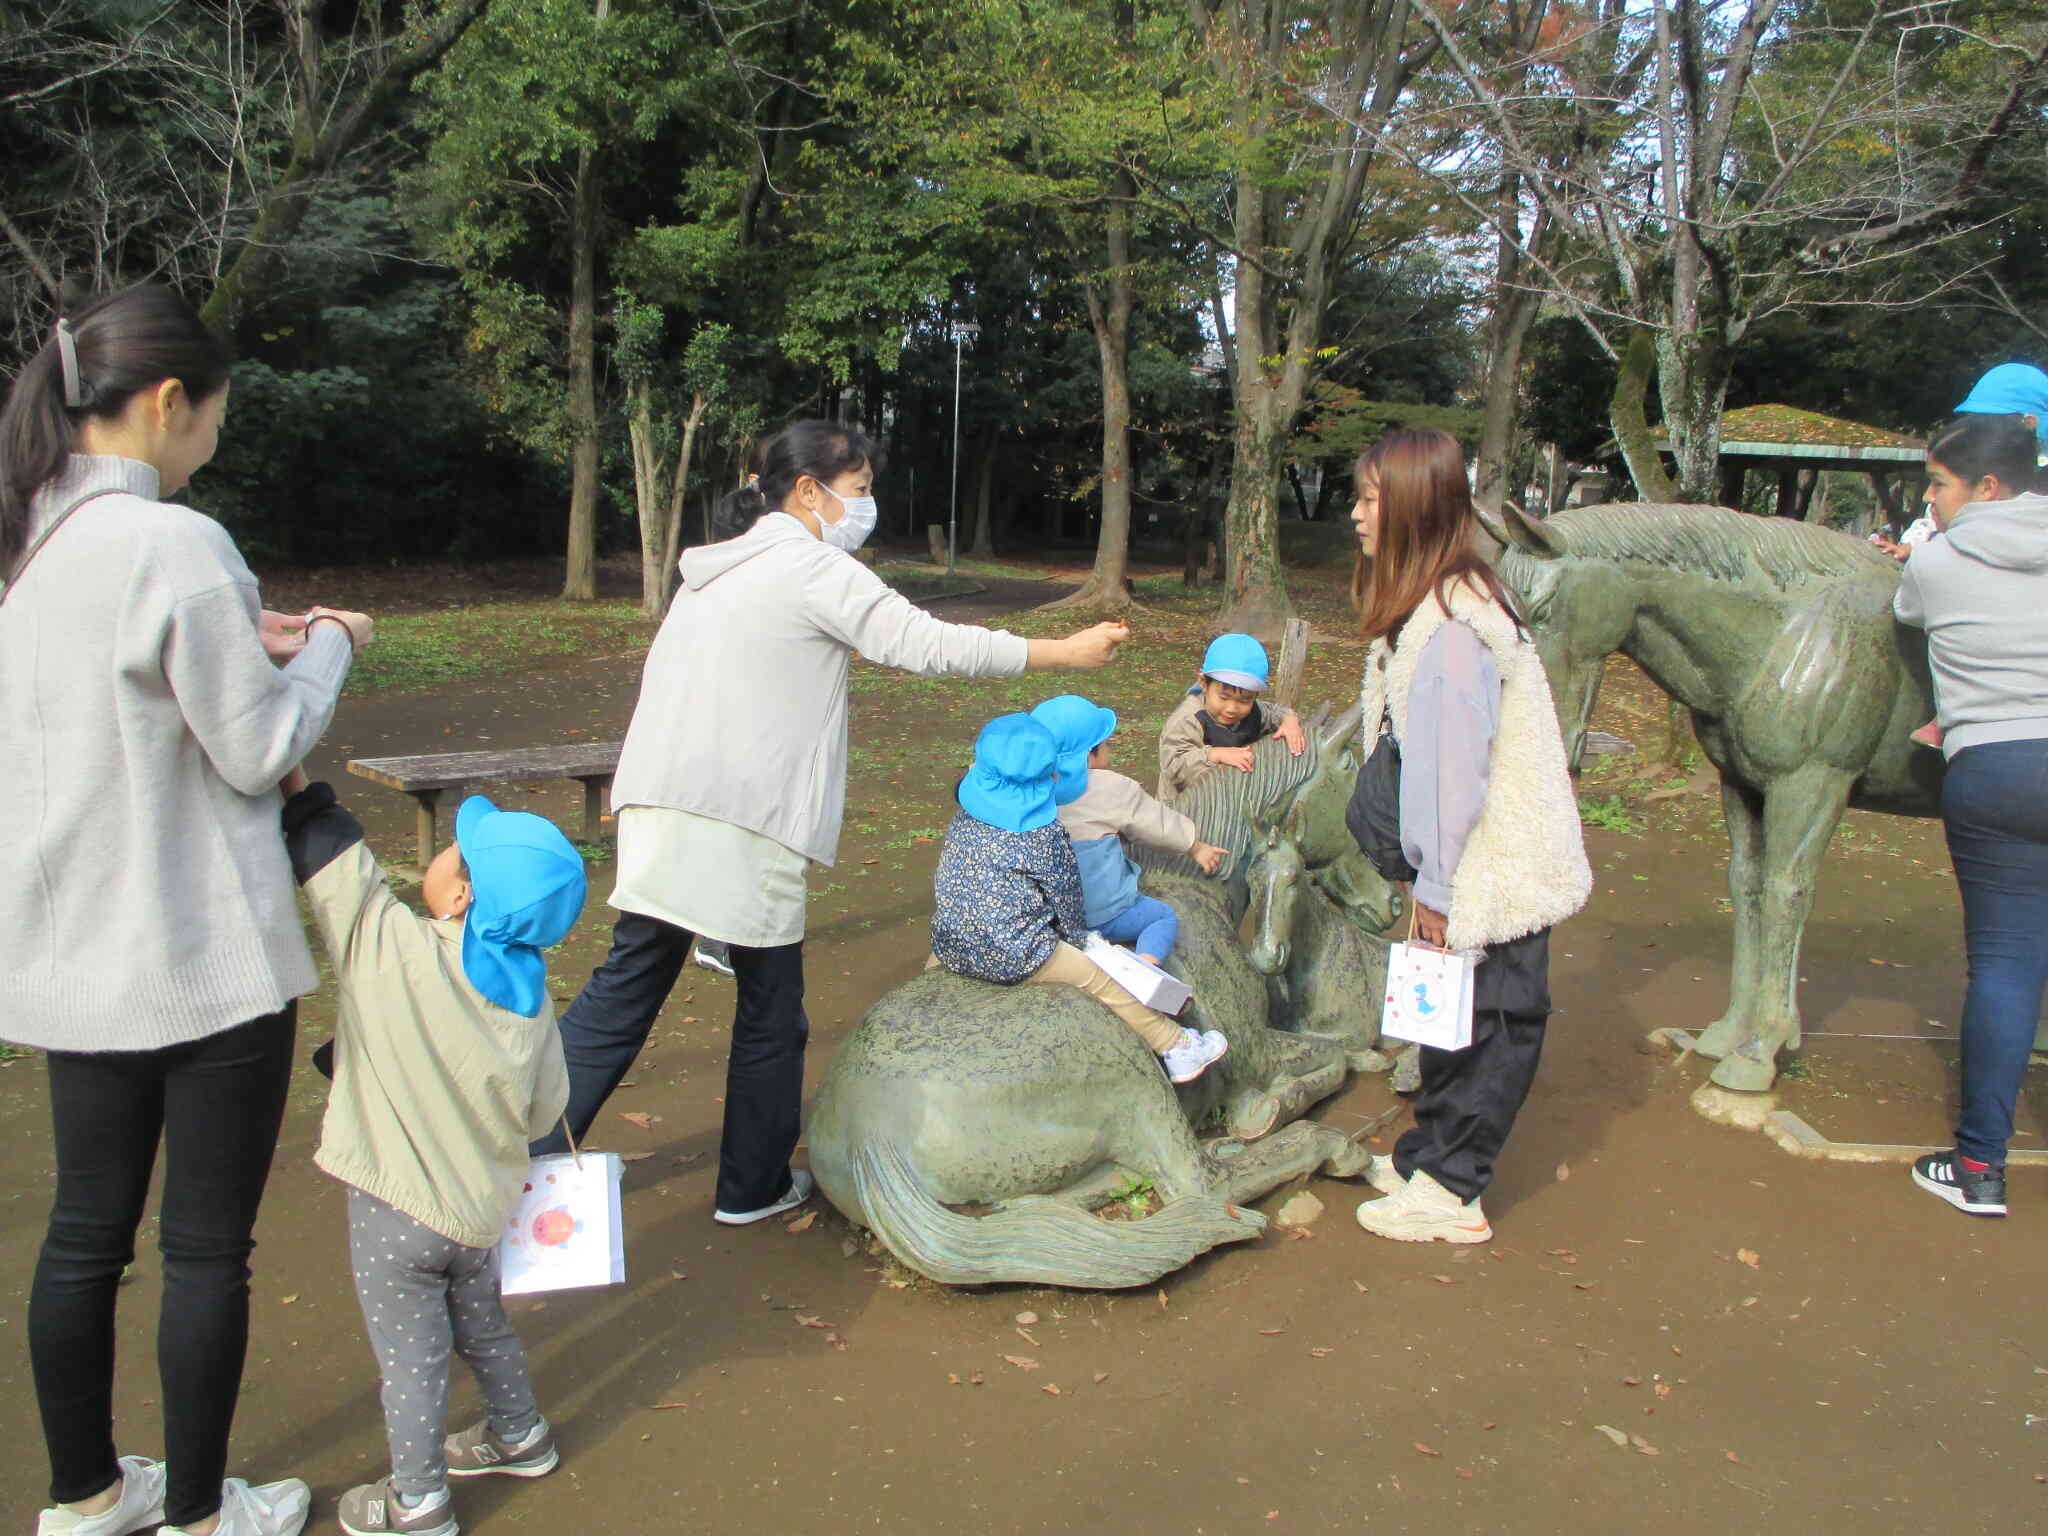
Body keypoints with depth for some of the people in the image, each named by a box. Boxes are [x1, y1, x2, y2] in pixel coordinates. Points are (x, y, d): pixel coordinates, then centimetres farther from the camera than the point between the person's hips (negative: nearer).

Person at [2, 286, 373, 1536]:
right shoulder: (172, 545, -20)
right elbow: (262, 749, -15)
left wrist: (250, 635, 9)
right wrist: (326, 648, 1)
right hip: (203, 956, -8)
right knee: (208, 1247, 8)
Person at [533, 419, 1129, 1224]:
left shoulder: (720, 569, 20)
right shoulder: (811, 567, -7)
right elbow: (928, 645, -11)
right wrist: (1065, 651, -5)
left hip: (661, 808, 8)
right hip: (743, 824, -8)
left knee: (625, 989, 13)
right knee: (771, 1005, 8)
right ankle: (753, 1187, 22)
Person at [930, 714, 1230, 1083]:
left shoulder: (968, 809, 3)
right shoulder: (1043, 830, -15)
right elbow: (1064, 891, -3)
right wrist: (1078, 936, 16)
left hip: (950, 948, 6)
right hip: (1011, 955, -5)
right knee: (1105, 980, 9)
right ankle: (1176, 1047, 20)